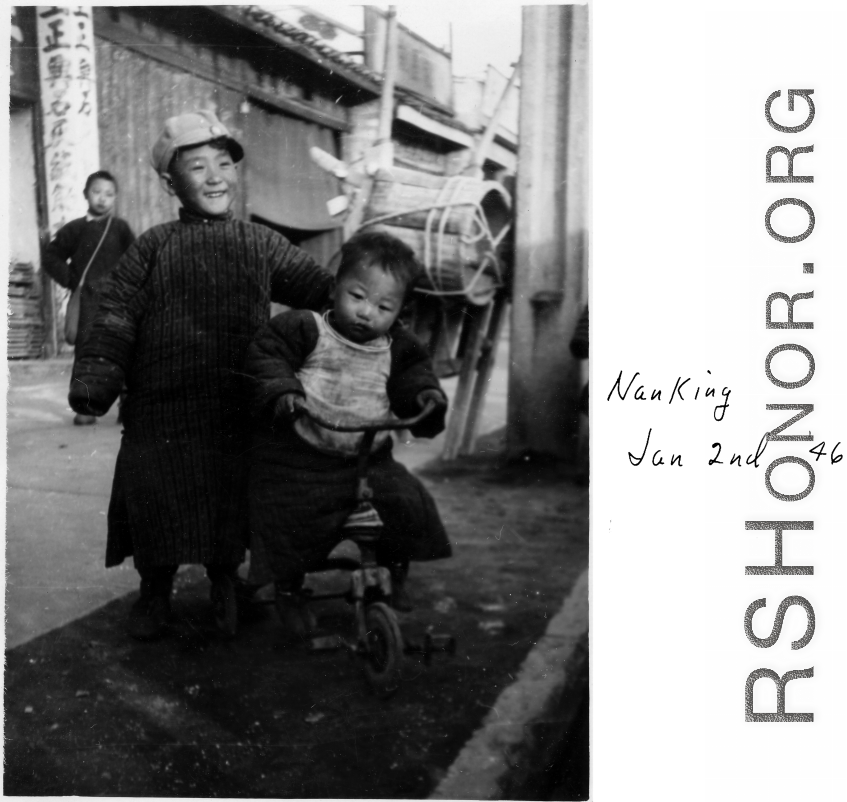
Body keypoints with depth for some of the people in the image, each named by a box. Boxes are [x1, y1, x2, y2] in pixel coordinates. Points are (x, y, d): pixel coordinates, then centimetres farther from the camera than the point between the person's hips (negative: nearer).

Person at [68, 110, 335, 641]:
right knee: (155, 502, 9)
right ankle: (155, 592, 32)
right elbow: (116, 318, -1)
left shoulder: (262, 246, 6)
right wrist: (94, 381, -12)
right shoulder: (154, 248, 3)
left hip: (236, 414, 1)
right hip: (162, 413, 0)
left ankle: (225, 584, 36)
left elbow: (324, 288, 3)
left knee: (231, 505, 12)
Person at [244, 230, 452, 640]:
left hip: (368, 459, 3)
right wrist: (281, 390, -27)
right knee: (289, 520, -13)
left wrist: (426, 391, -9)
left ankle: (395, 571, 20)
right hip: (300, 458, -3)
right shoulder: (304, 329, -7)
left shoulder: (396, 348, 6)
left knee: (409, 505, -10)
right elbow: (266, 356, -10)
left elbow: (413, 372, 13)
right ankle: (288, 590, 20)